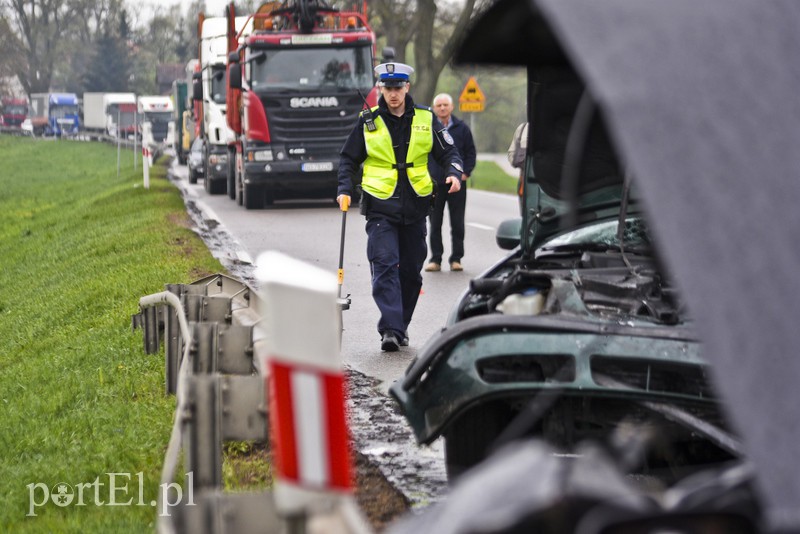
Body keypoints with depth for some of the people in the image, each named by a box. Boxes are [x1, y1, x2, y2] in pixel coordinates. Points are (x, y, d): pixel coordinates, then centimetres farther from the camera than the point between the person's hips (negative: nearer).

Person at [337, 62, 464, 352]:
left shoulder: (426, 119, 5)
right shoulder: (368, 121, 2)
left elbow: (447, 151, 10)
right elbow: (348, 158, 9)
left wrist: (453, 173, -10)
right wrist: (344, 189, -5)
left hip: (415, 207, 2)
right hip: (380, 206, -2)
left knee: (411, 269, 9)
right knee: (385, 265, -14)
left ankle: (401, 324, 23)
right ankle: (390, 329, -20)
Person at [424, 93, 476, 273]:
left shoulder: (461, 128, 4)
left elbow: (471, 153, 9)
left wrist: (466, 172, -2)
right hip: (433, 184, 0)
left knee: (457, 224, 3)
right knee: (435, 224, 3)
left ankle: (456, 258, 10)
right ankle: (435, 259, 8)